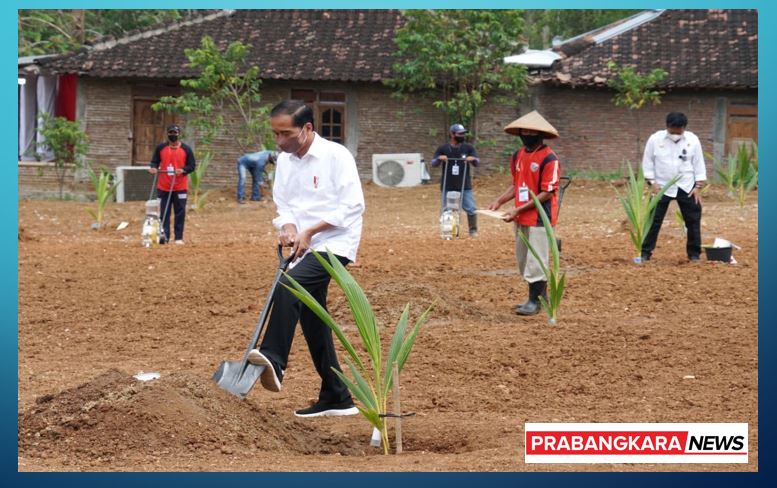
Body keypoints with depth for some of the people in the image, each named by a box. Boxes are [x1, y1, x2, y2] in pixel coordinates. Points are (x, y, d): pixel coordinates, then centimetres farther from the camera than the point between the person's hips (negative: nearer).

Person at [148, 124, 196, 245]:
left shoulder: (186, 149, 1)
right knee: (163, 212, 1)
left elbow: (192, 166, 1)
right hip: (163, 187, 1)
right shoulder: (160, 148, 5)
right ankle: (164, 236, 4)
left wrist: (183, 170, -18)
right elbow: (155, 161, 9)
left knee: (180, 212, 2)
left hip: (180, 187, -1)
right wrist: (153, 167, -13)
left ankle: (179, 237, 7)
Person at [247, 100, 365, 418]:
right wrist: (287, 226, -7)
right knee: (312, 322, 9)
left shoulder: (336, 156, -12)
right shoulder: (285, 161, 9)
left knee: (289, 286, -32)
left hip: (334, 244, -8)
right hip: (304, 248, 8)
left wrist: (309, 231, -17)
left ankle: (273, 361, -40)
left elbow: (352, 206, -15)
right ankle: (336, 399, 18)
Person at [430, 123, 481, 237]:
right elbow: (433, 164, 1)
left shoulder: (468, 147, 3)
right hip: (448, 187, 0)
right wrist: (439, 158, -21)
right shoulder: (443, 149, 2)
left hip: (465, 186, 0)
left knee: (471, 209, -5)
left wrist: (473, 159, -24)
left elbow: (478, 163, 0)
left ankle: (473, 231, 9)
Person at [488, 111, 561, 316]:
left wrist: (519, 209, -19)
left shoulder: (548, 159, -15)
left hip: (540, 217, -8)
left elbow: (547, 193, -16)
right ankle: (540, 296, 25)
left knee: (535, 260, -4)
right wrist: (499, 201, 5)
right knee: (523, 260, 14)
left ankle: (535, 301, 6)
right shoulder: (518, 156, 9)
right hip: (521, 218, 8)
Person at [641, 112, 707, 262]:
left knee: (693, 221, 4)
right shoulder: (655, 139, -7)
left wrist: (698, 187, -4)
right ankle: (646, 253, 5)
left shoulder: (692, 139, -4)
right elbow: (647, 163, 0)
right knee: (654, 220, -2)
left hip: (687, 187, 1)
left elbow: (699, 164, 1)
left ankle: (694, 254, 15)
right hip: (662, 187, -1)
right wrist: (653, 184, -9)